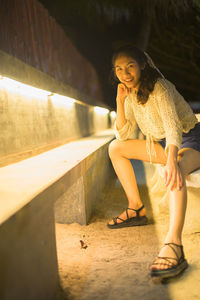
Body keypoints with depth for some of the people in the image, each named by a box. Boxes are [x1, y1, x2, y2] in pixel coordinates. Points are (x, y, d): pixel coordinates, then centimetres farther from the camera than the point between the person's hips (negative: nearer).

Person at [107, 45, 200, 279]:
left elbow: (172, 124, -37)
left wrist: (171, 160, -55)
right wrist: (120, 101, -11)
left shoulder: (159, 87, -21)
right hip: (163, 145, 8)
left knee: (174, 171, -41)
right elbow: (124, 136, 0)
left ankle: (173, 245, -54)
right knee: (115, 148, 3)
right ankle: (136, 209, 3)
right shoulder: (131, 94, 2)